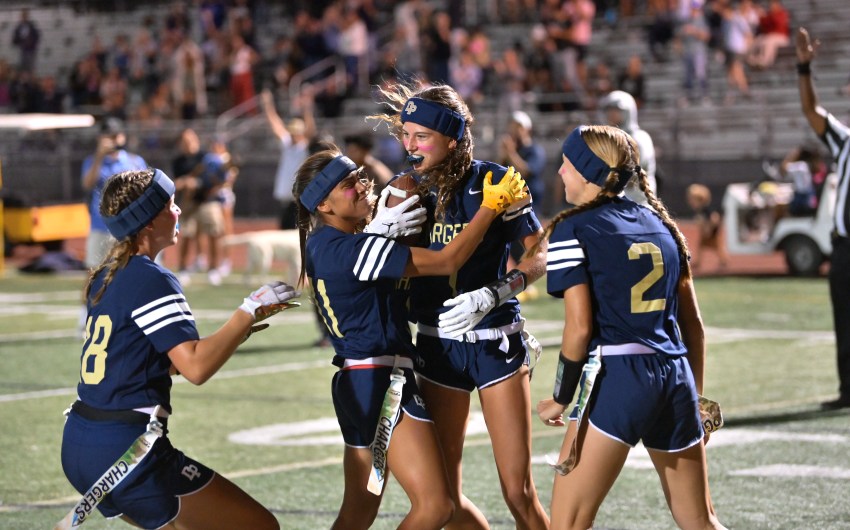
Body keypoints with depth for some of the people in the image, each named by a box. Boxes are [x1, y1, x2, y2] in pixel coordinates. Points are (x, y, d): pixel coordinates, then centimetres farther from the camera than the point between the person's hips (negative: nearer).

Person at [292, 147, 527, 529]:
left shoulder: (322, 244, 10)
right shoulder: (353, 249, -18)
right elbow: (446, 261, -16)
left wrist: (380, 227, 14)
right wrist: (492, 206, -9)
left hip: (357, 383, 11)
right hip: (381, 382, -11)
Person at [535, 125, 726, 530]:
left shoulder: (571, 230, -2)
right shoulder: (659, 223, 15)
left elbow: (580, 327, -10)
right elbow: (693, 323, 16)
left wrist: (561, 398, -1)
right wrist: (696, 397, 24)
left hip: (617, 378, -6)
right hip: (676, 376, 6)